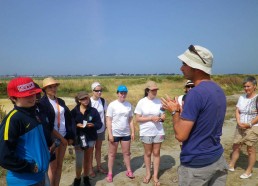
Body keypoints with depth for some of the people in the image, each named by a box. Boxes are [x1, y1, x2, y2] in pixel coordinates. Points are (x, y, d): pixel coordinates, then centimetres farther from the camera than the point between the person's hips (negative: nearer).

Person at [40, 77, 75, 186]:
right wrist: (61, 138, -13)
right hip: (52, 138, -6)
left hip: (64, 137, 6)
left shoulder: (61, 101, 9)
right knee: (53, 166, 5)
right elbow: (47, 125, -16)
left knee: (59, 165, 14)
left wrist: (70, 136, 1)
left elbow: (68, 118, 8)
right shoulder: (42, 103, -10)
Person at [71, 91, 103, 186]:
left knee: (88, 159, 12)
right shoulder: (74, 111, -3)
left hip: (90, 138, 1)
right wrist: (77, 125, -18)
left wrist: (93, 125, -21)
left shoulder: (93, 110, -2)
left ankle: (86, 177, 32)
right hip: (78, 138, -1)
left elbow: (99, 124, -2)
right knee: (79, 161, -2)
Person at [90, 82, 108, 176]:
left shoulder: (103, 101, -3)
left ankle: (99, 166, 32)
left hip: (100, 129, 4)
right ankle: (90, 168, 24)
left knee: (98, 148, 18)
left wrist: (105, 125, 4)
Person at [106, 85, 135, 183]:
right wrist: (110, 134, -15)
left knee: (126, 153, 15)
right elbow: (108, 121, -11)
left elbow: (131, 120, 6)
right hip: (115, 133, -3)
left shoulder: (129, 105, 1)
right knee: (112, 154, 9)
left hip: (126, 133, 3)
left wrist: (132, 132, 4)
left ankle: (129, 171, 30)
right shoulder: (112, 105, -10)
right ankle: (110, 173, 22)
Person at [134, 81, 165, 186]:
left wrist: (160, 118, -18)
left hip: (158, 131, 2)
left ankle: (155, 175, 24)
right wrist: (151, 118, -18)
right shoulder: (141, 102, -8)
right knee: (148, 153, 13)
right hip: (146, 132, -1)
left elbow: (163, 116, 6)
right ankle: (148, 174, 31)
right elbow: (137, 119, -8)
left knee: (156, 153, 10)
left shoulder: (159, 101, -2)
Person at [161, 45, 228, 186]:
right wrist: (181, 110, 9)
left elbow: (181, 135, -23)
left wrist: (174, 111, -8)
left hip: (196, 164, -8)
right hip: (218, 159, 8)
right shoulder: (219, 91, 3)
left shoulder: (196, 93, -24)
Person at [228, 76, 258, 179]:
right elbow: (237, 111, 4)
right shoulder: (242, 97, 4)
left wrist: (249, 124, -17)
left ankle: (249, 171, 22)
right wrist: (239, 122, -10)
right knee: (236, 146, 13)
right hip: (240, 127, 5)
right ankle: (231, 165, 28)